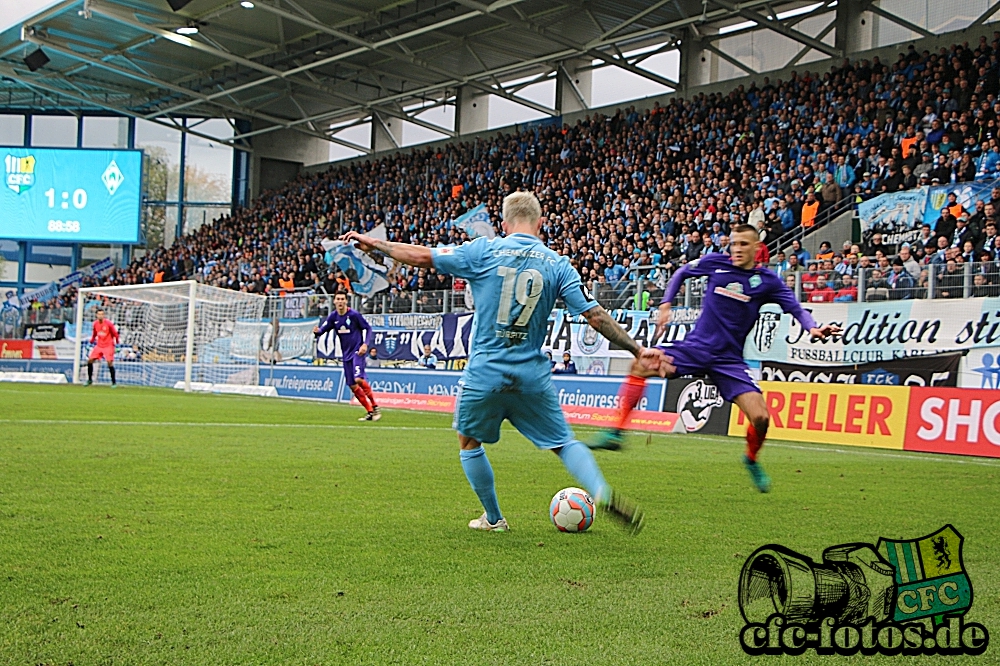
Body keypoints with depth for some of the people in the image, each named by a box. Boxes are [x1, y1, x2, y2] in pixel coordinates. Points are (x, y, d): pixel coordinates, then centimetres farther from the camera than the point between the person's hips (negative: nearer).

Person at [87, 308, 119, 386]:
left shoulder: (108, 323, -13)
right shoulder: (95, 323, 2)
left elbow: (114, 333, -6)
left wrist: (117, 340, -5)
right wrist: (92, 340, 16)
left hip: (108, 346, -5)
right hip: (99, 345, 5)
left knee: (109, 362, -15)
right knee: (90, 360, -1)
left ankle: (114, 382, -5)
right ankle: (90, 380, 15)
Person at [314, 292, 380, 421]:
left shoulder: (354, 314, -11)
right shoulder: (333, 316, 2)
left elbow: (367, 328, -4)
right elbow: (322, 329, 0)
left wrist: (365, 344, -17)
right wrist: (317, 331, -24)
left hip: (357, 351, -6)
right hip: (346, 354, 6)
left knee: (359, 379, -24)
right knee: (353, 386, 5)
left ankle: (375, 407, -9)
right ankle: (370, 412, 15)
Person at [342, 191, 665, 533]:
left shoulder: (485, 251, -4)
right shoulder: (558, 264, 0)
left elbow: (422, 257, -2)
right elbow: (595, 315, -4)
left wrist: (373, 243, 12)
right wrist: (638, 351, 1)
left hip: (485, 371, -1)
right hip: (532, 375, 2)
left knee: (469, 443, 21)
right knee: (564, 443, 13)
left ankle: (493, 518, 27)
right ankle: (602, 492, -11)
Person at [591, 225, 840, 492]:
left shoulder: (767, 281, 0)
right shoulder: (715, 263, 2)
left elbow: (797, 309, -2)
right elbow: (681, 273, 18)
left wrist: (813, 328, -22)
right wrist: (665, 305, 7)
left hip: (729, 359, -1)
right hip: (695, 347, 1)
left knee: (760, 418, -13)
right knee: (641, 365, -22)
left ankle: (752, 460, 22)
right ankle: (616, 432, -15)